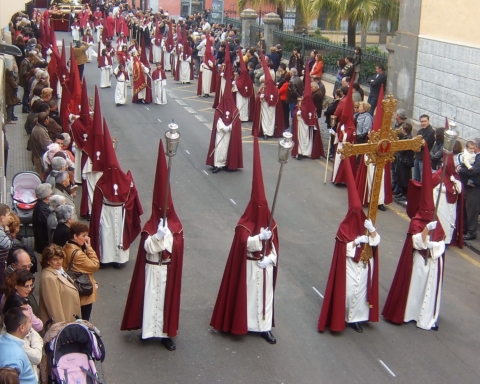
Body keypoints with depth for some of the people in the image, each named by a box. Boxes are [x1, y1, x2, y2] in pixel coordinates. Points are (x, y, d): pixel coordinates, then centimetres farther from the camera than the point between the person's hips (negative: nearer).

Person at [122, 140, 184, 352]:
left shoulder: (175, 226, -1)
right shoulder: (149, 227, -8)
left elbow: (176, 245, -8)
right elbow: (148, 247, -21)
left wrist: (166, 234, -19)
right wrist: (158, 235, -34)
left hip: (169, 271, 2)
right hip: (152, 270, -2)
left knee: (167, 299, 8)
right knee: (151, 298, 4)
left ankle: (165, 332, 14)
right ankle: (149, 329, 17)